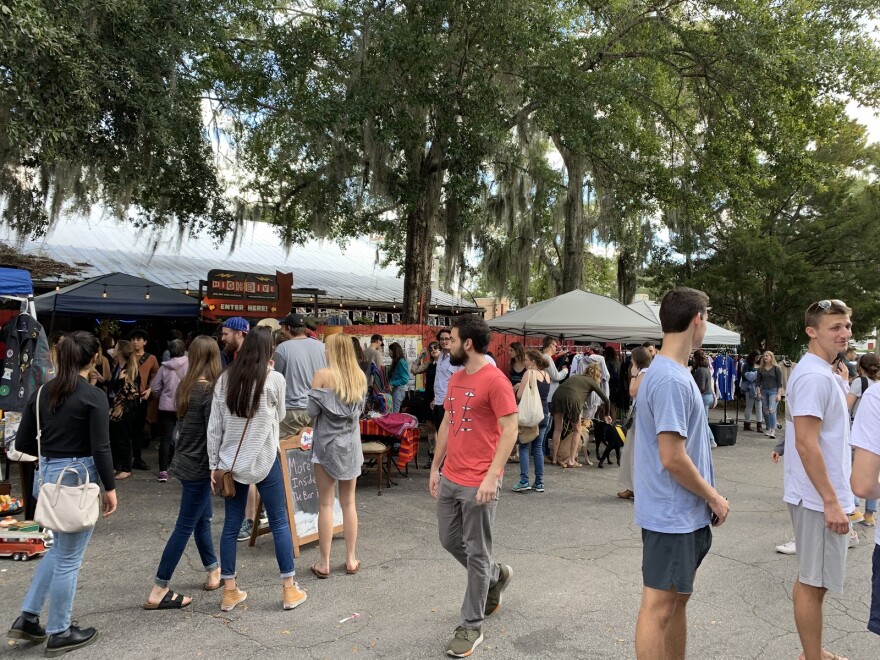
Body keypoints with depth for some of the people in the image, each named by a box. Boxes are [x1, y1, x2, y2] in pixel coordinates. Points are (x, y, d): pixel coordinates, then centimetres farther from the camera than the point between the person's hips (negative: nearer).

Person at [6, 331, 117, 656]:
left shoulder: (42, 392, 3)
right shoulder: (94, 397, -16)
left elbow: (22, 442, 7)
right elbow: (100, 448, -17)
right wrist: (110, 488, -7)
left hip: (47, 476, 7)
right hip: (78, 478, -7)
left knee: (60, 548, 25)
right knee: (69, 558, 6)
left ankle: (27, 618, 27)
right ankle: (59, 633, 20)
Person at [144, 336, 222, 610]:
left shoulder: (185, 386, 5)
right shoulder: (209, 390, -19)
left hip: (185, 461, 9)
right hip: (198, 466, -9)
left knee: (203, 519, 18)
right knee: (185, 526, 0)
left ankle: (214, 574, 32)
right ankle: (158, 592, 7)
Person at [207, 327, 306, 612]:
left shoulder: (224, 380, 0)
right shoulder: (274, 379, -10)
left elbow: (214, 426, 2)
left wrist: (214, 465, 8)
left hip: (232, 462, 4)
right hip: (264, 460, -4)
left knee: (231, 525, 12)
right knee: (279, 523, 7)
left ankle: (230, 592, 21)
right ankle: (289, 589, 15)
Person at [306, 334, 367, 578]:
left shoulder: (323, 375, -12)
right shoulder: (360, 376, 0)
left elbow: (312, 411, -9)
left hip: (327, 442, -3)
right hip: (351, 442, 4)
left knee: (326, 504, 3)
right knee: (349, 502, 11)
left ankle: (324, 563, 9)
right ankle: (351, 559, 18)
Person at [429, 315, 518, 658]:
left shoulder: (495, 380, -16)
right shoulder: (455, 378, 9)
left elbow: (510, 430, -18)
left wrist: (491, 476, -24)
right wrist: (435, 468, 15)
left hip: (478, 483, -8)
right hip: (450, 478, 8)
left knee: (476, 553, 5)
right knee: (449, 540, 20)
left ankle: (472, 627, 21)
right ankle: (496, 575, 44)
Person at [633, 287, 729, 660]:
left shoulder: (673, 373, 10)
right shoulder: (671, 380, -22)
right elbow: (672, 459, -24)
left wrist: (707, 498, 15)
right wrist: (714, 498, -10)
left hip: (684, 513, 10)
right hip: (672, 516, -10)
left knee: (678, 599, 20)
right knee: (659, 606, 3)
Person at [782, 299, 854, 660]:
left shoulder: (822, 372, 13)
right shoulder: (815, 376, -20)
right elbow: (806, 443, -24)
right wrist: (831, 501, -23)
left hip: (819, 494, 10)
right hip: (819, 496, -10)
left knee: (811, 579, 19)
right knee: (814, 582, 2)